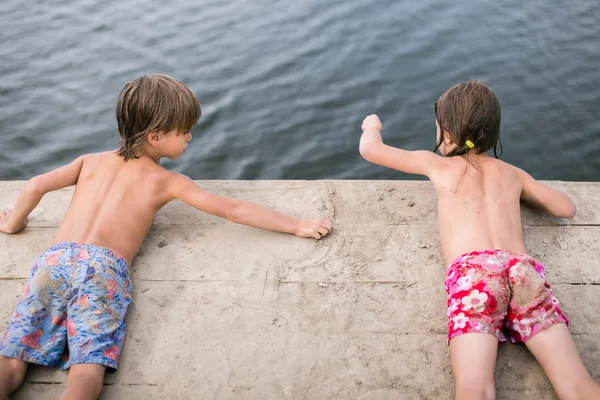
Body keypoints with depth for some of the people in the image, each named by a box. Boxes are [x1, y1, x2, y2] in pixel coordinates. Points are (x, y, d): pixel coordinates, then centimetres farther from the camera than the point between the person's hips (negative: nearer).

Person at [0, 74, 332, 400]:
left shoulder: (91, 161, 26)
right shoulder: (167, 182, 15)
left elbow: (35, 186, 20)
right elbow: (233, 210, 12)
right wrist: (297, 225, 16)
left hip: (53, 260, 4)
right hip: (105, 268, -3)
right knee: (88, 372, -16)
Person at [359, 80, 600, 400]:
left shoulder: (436, 165, 25)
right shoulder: (512, 173, 31)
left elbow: (369, 149, 33)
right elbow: (567, 208, 38)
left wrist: (372, 125, 57)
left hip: (472, 271, -2)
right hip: (524, 270, 3)